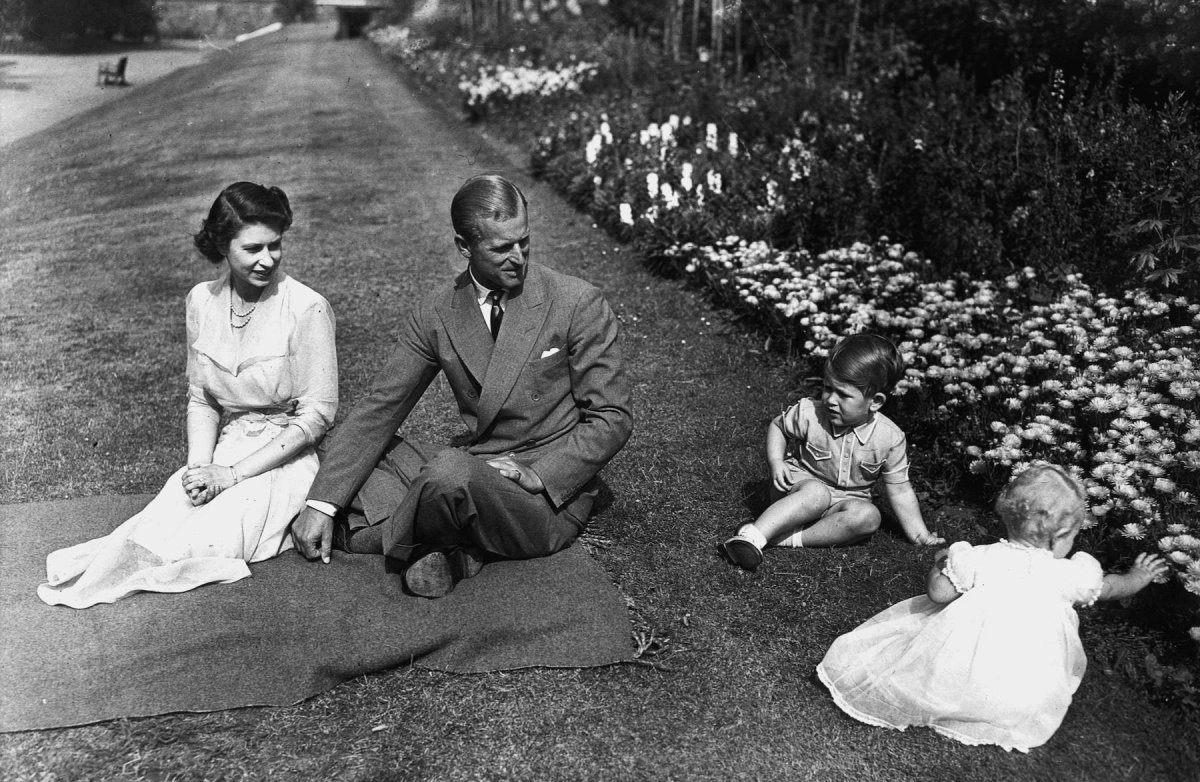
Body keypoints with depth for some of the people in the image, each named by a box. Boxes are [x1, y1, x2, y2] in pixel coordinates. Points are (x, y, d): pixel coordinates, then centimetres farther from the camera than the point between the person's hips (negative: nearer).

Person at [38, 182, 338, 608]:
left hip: (286, 459, -3)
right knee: (160, 525, -26)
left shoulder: (307, 309, -13)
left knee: (202, 541, -23)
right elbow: (200, 398, 10)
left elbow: (317, 414, -12)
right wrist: (199, 465, -9)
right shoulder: (202, 301, 3)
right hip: (225, 451, 4)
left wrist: (232, 474, -15)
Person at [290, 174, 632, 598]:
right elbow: (379, 409, -1)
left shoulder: (578, 304, -10)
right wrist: (321, 504, -10)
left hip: (552, 494, -5)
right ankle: (459, 549, -10)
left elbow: (612, 418, -6)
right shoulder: (434, 314, 1)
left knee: (452, 472, -35)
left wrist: (540, 475, -20)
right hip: (471, 469, 5)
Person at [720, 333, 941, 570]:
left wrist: (920, 535, -8)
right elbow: (777, 426, 4)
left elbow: (900, 491, -6)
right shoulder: (808, 414, -17)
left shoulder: (890, 438, -14)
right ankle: (753, 536, -43)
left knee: (868, 516, -29)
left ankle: (790, 538, -31)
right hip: (801, 482, -2)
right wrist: (776, 462, -12)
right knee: (817, 494, -36)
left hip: (845, 500, 3)